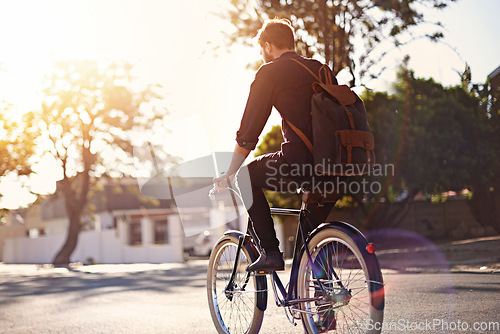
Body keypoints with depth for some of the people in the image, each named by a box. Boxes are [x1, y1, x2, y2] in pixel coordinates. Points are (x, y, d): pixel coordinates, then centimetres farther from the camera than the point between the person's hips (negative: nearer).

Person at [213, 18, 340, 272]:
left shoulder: (270, 72, 4)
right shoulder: (322, 69, 23)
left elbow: (249, 130, 2)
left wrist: (229, 175, 11)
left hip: (299, 162, -6)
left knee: (248, 175, 18)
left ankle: (271, 252, 11)